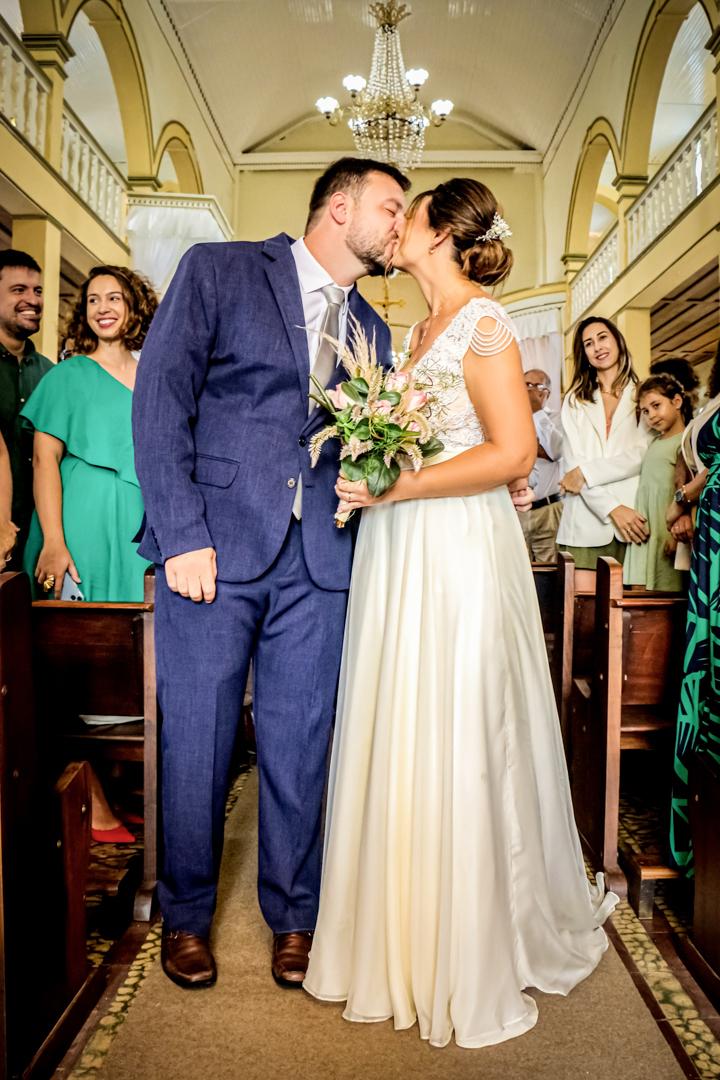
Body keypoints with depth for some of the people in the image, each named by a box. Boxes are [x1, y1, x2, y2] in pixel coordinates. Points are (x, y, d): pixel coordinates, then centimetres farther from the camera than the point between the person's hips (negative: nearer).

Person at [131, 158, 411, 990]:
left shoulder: (372, 332, 18)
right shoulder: (218, 271, 4)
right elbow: (161, 397, -5)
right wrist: (182, 535, -13)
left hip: (318, 562, 4)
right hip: (214, 546, -3)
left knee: (300, 749, 9)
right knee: (196, 744, 6)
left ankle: (293, 916, 29)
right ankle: (185, 915, 29)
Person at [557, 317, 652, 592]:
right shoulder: (574, 401, 16)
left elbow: (644, 454, -1)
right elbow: (573, 462, 4)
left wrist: (586, 472, -8)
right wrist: (612, 508, -9)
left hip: (633, 519, -1)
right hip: (586, 521, 1)